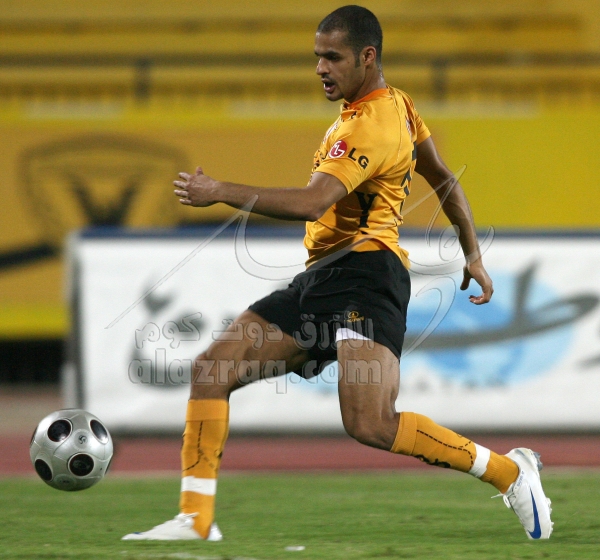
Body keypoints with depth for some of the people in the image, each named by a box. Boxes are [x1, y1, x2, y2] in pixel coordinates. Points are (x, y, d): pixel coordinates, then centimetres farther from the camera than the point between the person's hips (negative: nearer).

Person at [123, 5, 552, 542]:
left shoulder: (372, 126, -15)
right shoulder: (397, 104, 18)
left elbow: (311, 202, -26)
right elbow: (444, 180, 28)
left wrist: (221, 191, -22)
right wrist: (473, 254, 34)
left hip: (361, 271, -11)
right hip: (321, 278, 11)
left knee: (371, 424, -24)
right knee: (213, 368, 1)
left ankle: (509, 471, -7)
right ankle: (196, 518, 0)